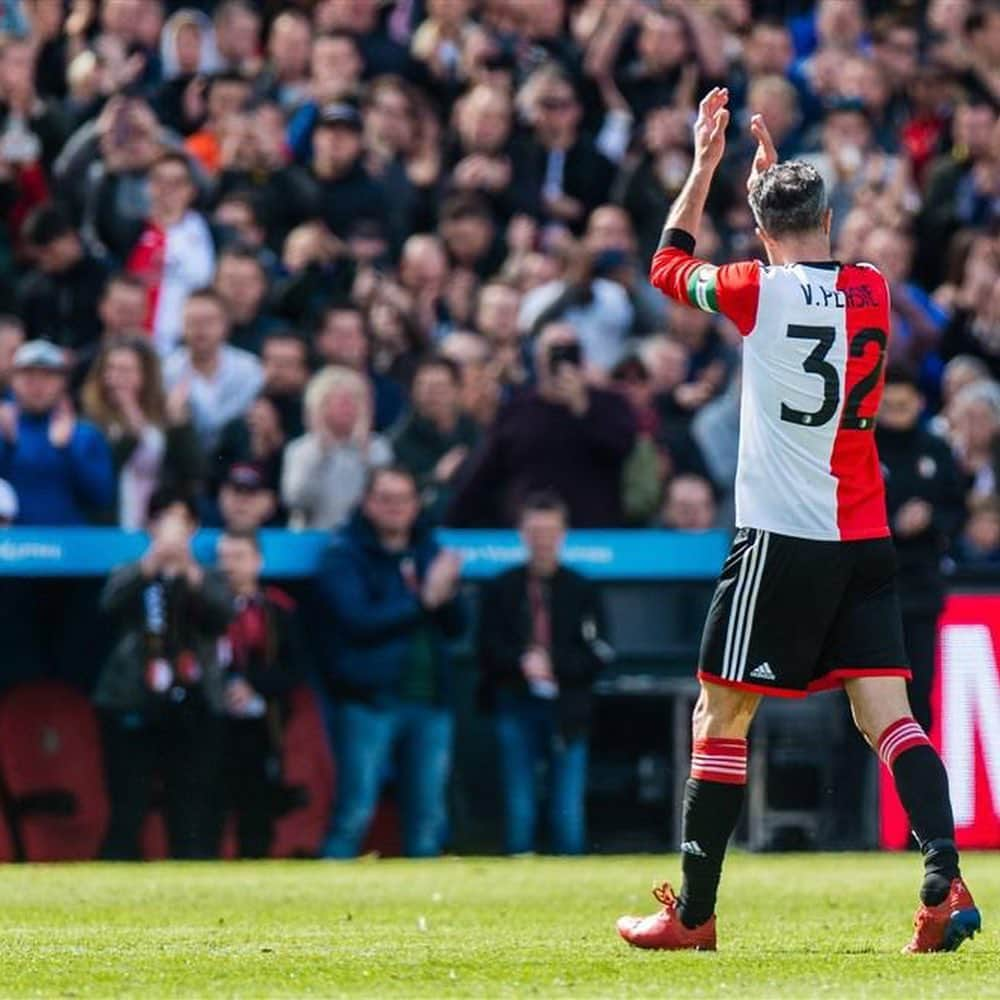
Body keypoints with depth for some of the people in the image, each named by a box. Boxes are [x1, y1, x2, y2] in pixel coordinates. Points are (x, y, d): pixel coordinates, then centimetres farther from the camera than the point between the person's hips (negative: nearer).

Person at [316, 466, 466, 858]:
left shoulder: (429, 552, 14)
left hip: (430, 699, 5)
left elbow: (456, 626, 11)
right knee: (355, 813, -8)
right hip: (370, 698, -5)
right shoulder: (345, 554, -2)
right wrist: (422, 600, -15)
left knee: (429, 818, 8)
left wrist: (447, 595, -11)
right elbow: (358, 620, -16)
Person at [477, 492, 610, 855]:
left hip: (566, 712, 0)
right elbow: (487, 649, 1)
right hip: (516, 707, 1)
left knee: (568, 812, -3)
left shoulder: (582, 591, 5)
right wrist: (522, 663, -15)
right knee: (518, 809, 0)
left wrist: (552, 664, -13)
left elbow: (597, 656, 0)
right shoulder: (501, 589, 7)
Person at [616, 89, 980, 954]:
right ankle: (946, 886, -19)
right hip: (866, 540, 5)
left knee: (720, 719, 5)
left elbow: (670, 266, 13)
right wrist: (775, 170, 36)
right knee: (888, 714, -1)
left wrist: (707, 162, 20)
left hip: (783, 539, -5)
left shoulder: (758, 292, -8)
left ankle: (693, 912, 10)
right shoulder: (872, 291, 6)